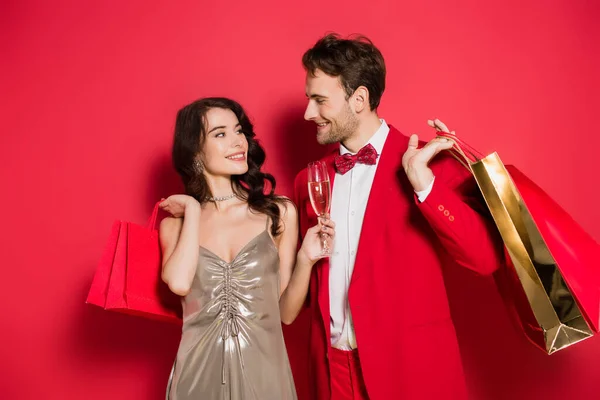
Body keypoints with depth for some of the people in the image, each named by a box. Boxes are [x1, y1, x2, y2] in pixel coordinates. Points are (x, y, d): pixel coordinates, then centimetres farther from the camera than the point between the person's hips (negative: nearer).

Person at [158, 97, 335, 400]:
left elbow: (286, 311, 1)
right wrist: (193, 210, -10)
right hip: (200, 375, 0)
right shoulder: (175, 223, 0)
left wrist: (305, 259, -15)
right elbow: (179, 283, -21)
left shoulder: (279, 212, -2)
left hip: (263, 371, 0)